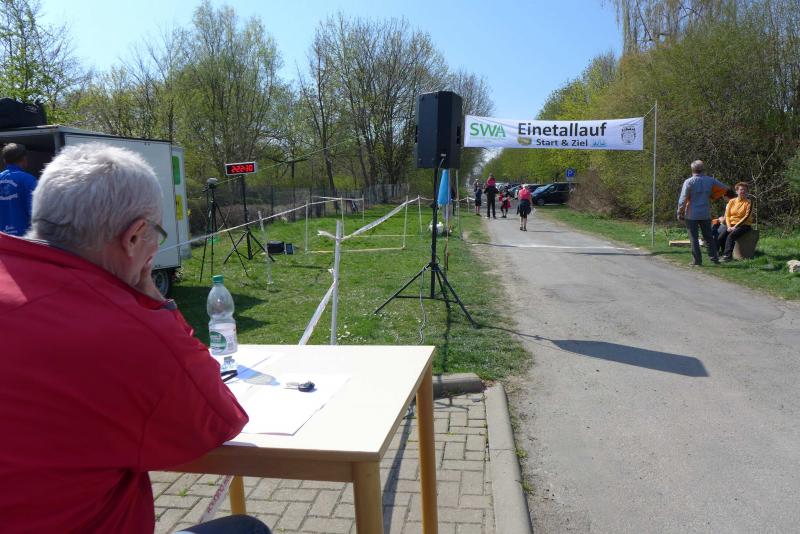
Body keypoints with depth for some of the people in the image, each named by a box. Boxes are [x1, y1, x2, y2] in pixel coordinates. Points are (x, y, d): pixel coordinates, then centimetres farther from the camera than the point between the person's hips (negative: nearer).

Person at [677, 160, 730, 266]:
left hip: (692, 214, -4)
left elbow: (683, 199, -13)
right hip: (706, 214, 4)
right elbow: (725, 188, 12)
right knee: (708, 237, 13)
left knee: (694, 238, 2)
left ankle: (697, 260, 1)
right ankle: (714, 258, 15)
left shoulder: (689, 181, -10)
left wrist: (680, 212, -6)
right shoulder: (710, 180, 2)